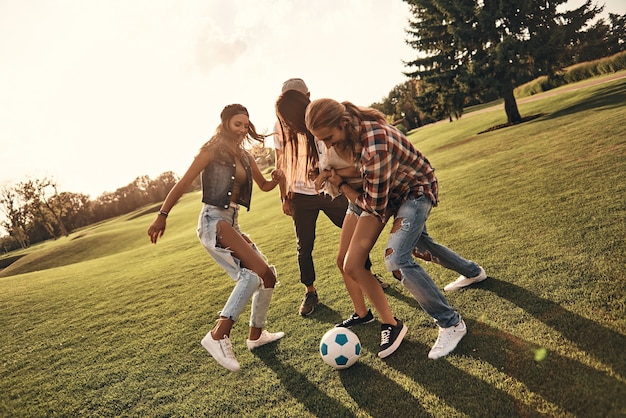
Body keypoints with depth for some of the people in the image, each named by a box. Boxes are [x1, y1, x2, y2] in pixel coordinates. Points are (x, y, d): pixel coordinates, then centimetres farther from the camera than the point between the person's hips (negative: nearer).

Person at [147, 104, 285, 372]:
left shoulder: (244, 156, 16)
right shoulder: (212, 149, -4)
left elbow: (264, 185, 21)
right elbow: (183, 183, -7)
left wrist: (278, 177, -1)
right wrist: (162, 215, -12)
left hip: (232, 223, 8)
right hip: (214, 221, -8)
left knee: (267, 276, 10)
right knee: (256, 272, -27)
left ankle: (256, 334, 25)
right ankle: (219, 335, -27)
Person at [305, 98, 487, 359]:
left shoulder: (375, 144, -39)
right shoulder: (351, 132, -14)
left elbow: (374, 205, -28)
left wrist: (340, 184, -18)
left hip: (416, 189, -9)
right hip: (390, 189, 9)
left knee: (397, 260, -23)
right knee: (416, 239, 27)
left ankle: (451, 324, -5)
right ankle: (472, 271, 54)